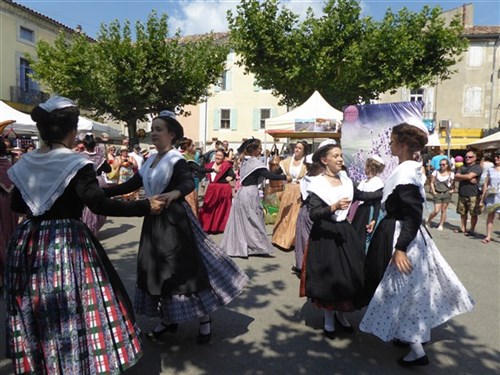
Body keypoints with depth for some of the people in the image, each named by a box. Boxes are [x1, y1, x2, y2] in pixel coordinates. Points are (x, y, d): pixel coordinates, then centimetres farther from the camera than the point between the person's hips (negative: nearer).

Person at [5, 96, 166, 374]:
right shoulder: (76, 163, -14)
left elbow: (17, 205, 16)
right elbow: (99, 205, -22)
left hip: (29, 243, 7)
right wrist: (145, 206, -18)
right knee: (75, 308, 5)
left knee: (36, 308, 19)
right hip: (68, 244, -7)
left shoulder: (26, 163, 6)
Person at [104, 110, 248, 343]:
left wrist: (174, 194, -52)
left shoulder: (177, 160, -13)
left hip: (174, 220, -8)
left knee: (185, 269, -2)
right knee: (156, 269, 12)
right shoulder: (151, 160, 10)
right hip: (154, 221, 8)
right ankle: (167, 319, 28)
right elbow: (131, 185, 13)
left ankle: (205, 320, 15)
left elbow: (189, 183, -31)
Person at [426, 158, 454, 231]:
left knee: (443, 210, 4)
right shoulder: (436, 172, 3)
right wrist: (433, 191, -2)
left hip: (446, 194, 1)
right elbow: (432, 182, 5)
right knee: (436, 211, -6)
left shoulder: (451, 174, 2)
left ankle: (441, 225, 17)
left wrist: (452, 190, -8)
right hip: (437, 194, 0)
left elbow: (453, 184, 8)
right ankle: (428, 220, 19)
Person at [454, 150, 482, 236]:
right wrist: (467, 178, -11)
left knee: (473, 214, 0)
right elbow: (456, 178, 3)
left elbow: (469, 176, -17)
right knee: (463, 213, 12)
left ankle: (472, 230, 9)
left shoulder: (477, 168, -3)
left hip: (473, 195, -6)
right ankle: (463, 228, 21)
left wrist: (460, 176, 0)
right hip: (462, 194, 6)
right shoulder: (463, 167, 16)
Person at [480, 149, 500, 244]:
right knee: (490, 215, 5)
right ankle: (488, 237, 10)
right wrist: (483, 196, 6)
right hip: (490, 195, 3)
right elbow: (486, 183, 10)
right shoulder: (490, 169, 9)